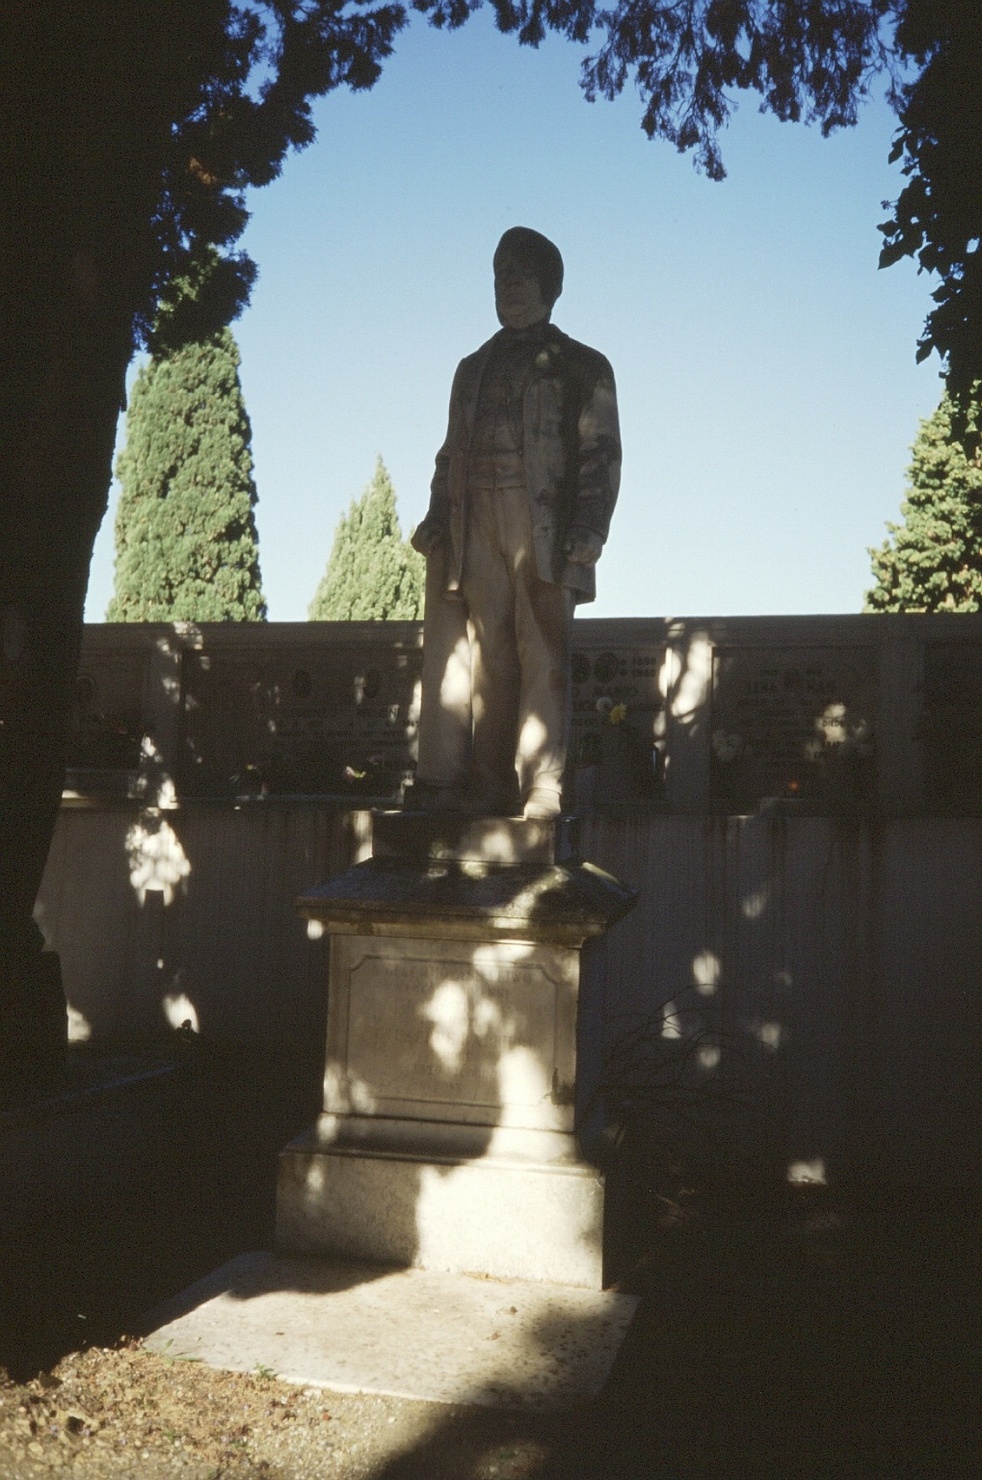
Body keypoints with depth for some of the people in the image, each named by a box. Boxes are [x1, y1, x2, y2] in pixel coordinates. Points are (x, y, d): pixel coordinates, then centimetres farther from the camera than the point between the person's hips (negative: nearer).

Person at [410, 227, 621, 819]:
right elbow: (452, 452, 22)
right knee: (488, 654, -3)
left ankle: (542, 788, -11)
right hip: (475, 521, 4)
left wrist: (588, 530, -11)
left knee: (542, 654, -10)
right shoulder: (474, 368, 26)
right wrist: (436, 518, 6)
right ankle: (491, 786, -3)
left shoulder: (582, 366, 13)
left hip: (543, 523, -4)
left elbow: (601, 454, 3)